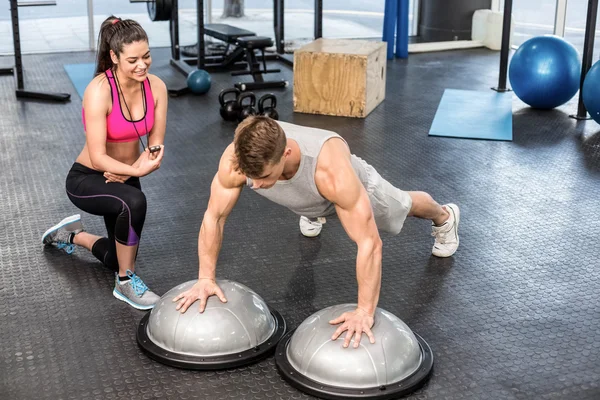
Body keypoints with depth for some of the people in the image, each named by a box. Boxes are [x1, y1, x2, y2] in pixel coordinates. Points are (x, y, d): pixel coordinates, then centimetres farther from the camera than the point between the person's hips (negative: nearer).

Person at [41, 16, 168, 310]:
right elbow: (97, 158, -29)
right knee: (134, 201, -39)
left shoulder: (156, 87, -13)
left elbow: (156, 145, -8)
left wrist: (126, 172, -24)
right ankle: (125, 283, -17)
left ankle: (72, 235, 45)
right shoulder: (99, 91, -28)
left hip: (123, 178, 6)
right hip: (86, 179, -6)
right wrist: (137, 171, -43)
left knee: (120, 259, 15)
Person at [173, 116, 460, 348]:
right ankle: (314, 214, 76)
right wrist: (206, 278, -29)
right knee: (313, 213, 38)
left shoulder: (331, 171, -52)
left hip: (355, 188, -2)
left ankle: (444, 217, 63)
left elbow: (369, 243, -46)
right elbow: (213, 217, -26)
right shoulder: (236, 159, -42)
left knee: (402, 207, 30)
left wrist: (364, 311, -45)